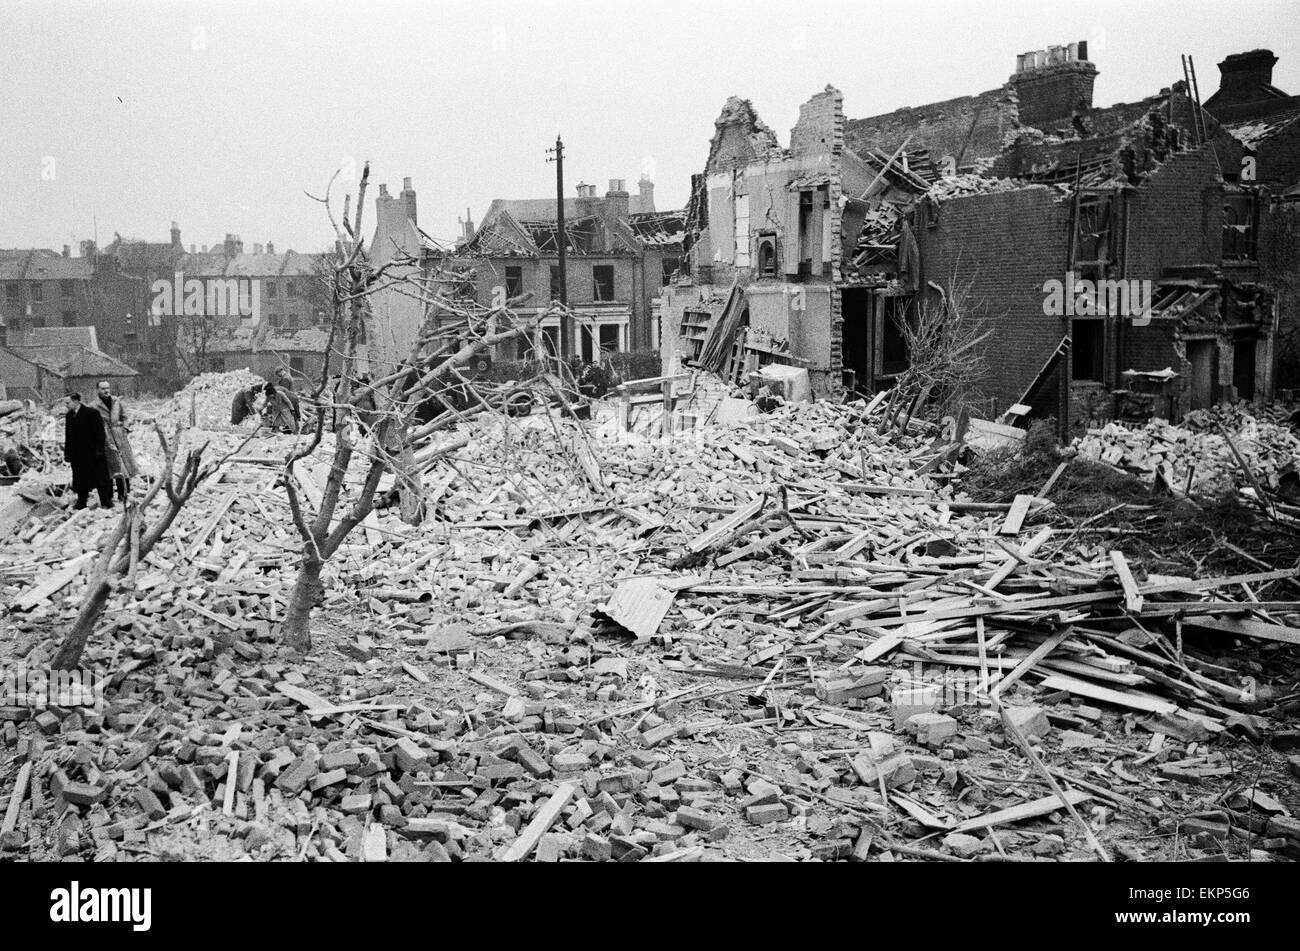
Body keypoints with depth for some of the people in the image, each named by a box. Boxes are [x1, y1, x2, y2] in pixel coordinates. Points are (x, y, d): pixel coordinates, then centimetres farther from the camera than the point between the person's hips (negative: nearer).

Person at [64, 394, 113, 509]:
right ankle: (81, 503, 16)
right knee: (80, 479, 8)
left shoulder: (91, 413, -10)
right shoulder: (69, 416, 9)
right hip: (77, 455, 6)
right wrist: (67, 453, 7)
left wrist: (99, 450, -16)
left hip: (92, 453, -6)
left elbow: (99, 433, -11)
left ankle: (106, 501, 8)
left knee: (100, 477, 0)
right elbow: (68, 436, 13)